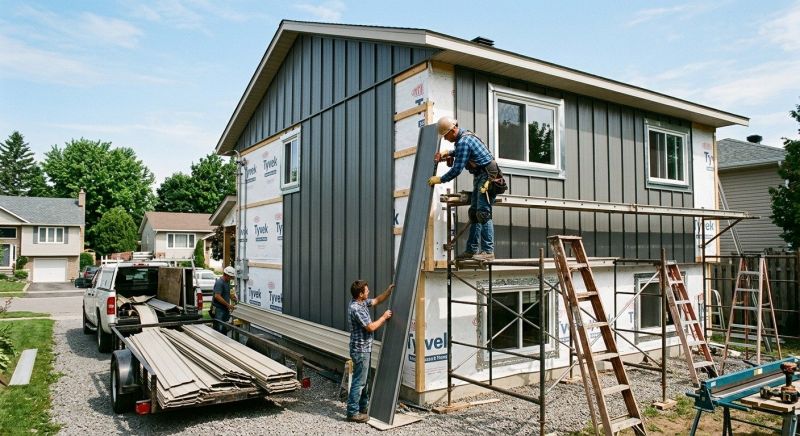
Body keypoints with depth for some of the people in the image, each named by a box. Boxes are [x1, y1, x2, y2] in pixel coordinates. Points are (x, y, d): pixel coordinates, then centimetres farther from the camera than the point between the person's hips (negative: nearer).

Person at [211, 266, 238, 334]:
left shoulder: (227, 282, 12)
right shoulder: (219, 283, -18)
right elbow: (217, 296, -25)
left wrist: (232, 297, 8)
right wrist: (228, 305, -22)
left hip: (225, 309, 9)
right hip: (218, 309, -9)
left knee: (225, 328, 12)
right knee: (219, 329, -6)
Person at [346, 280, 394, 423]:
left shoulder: (362, 302, 6)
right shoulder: (356, 308, -24)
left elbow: (377, 300, 21)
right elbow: (371, 327, -22)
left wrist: (389, 290, 11)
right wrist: (384, 317, -9)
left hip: (365, 348, 10)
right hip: (360, 349, -10)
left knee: (364, 380, 18)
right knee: (359, 381, -3)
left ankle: (363, 407, 29)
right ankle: (353, 412, 4)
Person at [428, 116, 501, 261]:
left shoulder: (463, 142, -19)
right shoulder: (464, 134, 12)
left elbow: (457, 169, -20)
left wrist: (440, 179, -9)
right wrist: (448, 153, 19)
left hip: (487, 176, -11)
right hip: (480, 177, 11)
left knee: (483, 213, -16)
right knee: (474, 214, 9)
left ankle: (488, 251, -17)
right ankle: (472, 250, 12)